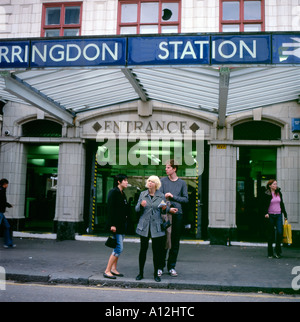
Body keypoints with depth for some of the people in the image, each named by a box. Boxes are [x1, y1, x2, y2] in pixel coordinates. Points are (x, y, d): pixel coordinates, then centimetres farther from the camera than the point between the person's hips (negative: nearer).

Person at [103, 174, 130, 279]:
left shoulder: (122, 194, 16)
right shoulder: (113, 192, -11)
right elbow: (110, 209, -17)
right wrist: (112, 224, -21)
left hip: (122, 224, 9)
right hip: (116, 224, -9)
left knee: (118, 248, 12)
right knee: (119, 248, -10)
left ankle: (114, 269, 21)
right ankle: (107, 271, -4)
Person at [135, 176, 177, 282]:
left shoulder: (161, 196, 3)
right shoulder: (143, 194, 6)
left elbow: (165, 210, 11)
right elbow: (137, 209, 7)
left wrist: (165, 208, -12)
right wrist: (141, 205, -14)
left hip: (156, 227, -1)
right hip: (144, 226, 1)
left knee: (157, 251, 2)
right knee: (143, 249, 4)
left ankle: (156, 274, 17)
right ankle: (141, 273, 17)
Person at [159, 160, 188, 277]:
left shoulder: (182, 183, 7)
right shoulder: (163, 181, 6)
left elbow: (186, 199, 4)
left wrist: (173, 197, -8)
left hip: (177, 214, 1)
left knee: (175, 242, 5)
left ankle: (171, 267, 16)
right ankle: (160, 266, 11)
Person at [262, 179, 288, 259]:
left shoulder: (279, 193, 11)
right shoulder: (266, 194, -3)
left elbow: (282, 204, 17)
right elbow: (264, 205, -4)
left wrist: (285, 214, 16)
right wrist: (265, 213, -19)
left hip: (278, 215, 3)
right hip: (270, 216, -3)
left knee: (280, 232, -11)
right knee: (271, 234, 2)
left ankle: (278, 251, 6)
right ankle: (270, 253, 11)